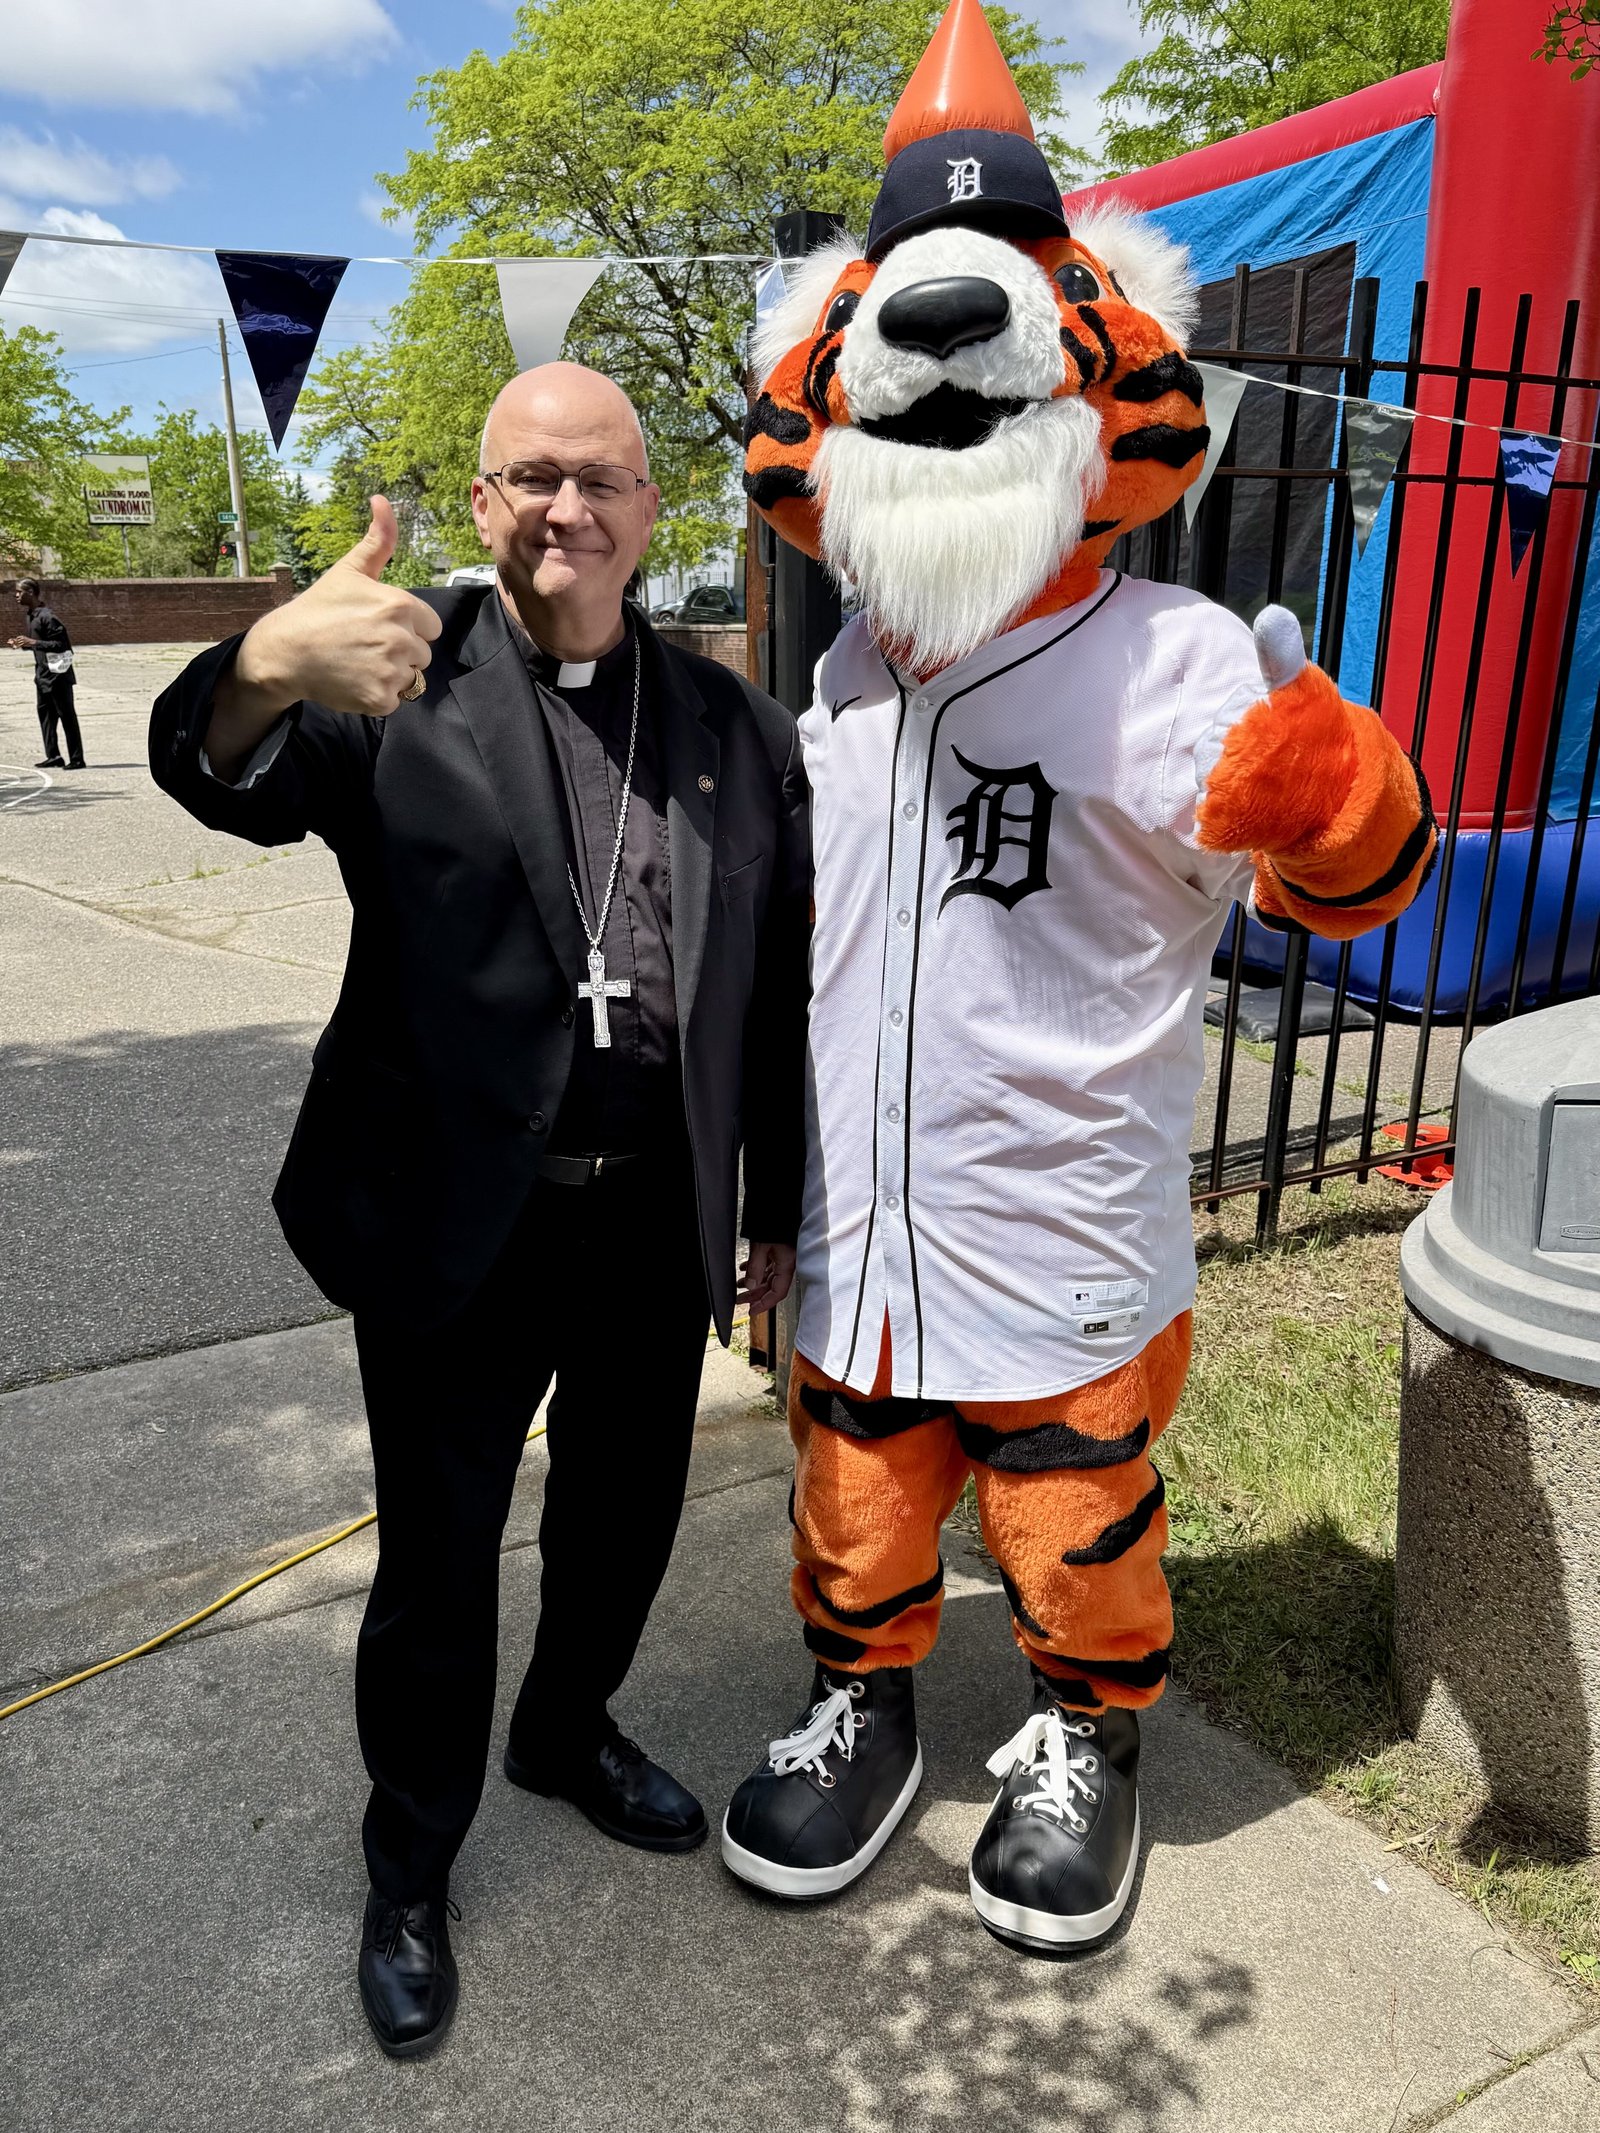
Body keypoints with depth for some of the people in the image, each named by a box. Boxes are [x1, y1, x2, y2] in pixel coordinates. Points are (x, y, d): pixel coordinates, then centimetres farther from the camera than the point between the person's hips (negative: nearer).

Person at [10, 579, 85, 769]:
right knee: (45, 714, 9)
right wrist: (23, 645, 9)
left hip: (57, 673, -10)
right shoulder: (30, 616, 13)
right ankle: (53, 757, 14)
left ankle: (77, 759, -2)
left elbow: (60, 644, -20)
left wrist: (33, 642, -24)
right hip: (43, 674, 10)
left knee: (66, 715, -5)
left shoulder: (47, 617, -16)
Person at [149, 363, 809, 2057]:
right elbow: (219, 777, -22)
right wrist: (265, 667, -45)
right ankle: (409, 1866, 38)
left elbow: (775, 991, 8)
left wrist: (780, 1207, 11)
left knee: (625, 1511, 21)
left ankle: (568, 1732, 51)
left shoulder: (734, 725, 5)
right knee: (436, 1556, 12)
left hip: (660, 1218, 4)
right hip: (456, 1220, -3)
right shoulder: (401, 681, -5)